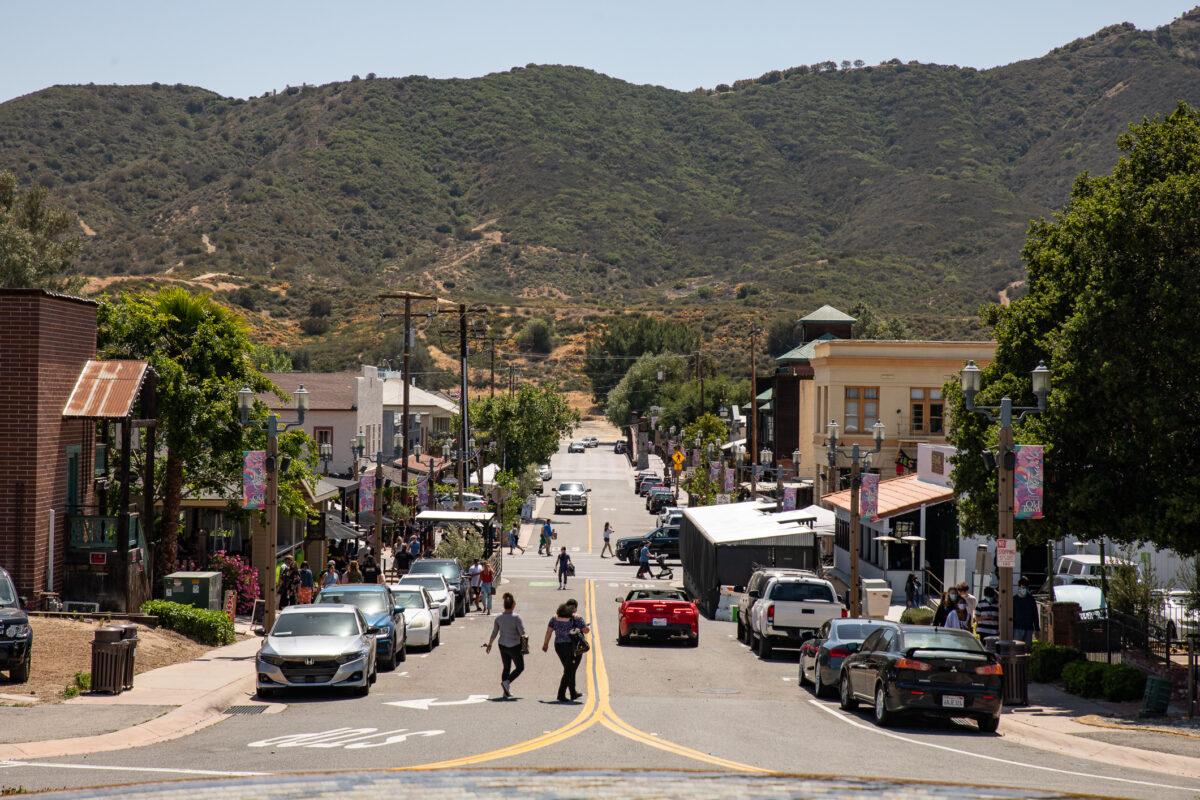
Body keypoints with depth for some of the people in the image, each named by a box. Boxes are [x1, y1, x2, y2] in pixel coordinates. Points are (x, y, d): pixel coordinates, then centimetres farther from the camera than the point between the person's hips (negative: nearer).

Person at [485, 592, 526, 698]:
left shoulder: (498, 617, -3)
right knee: (520, 667, 10)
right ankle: (507, 682, -8)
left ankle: (506, 691, 16)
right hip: (514, 646, -5)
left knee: (506, 667, 16)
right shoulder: (515, 618, -19)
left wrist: (490, 644, 17)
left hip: (503, 646, 6)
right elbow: (522, 632, -17)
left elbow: (494, 632, 5)